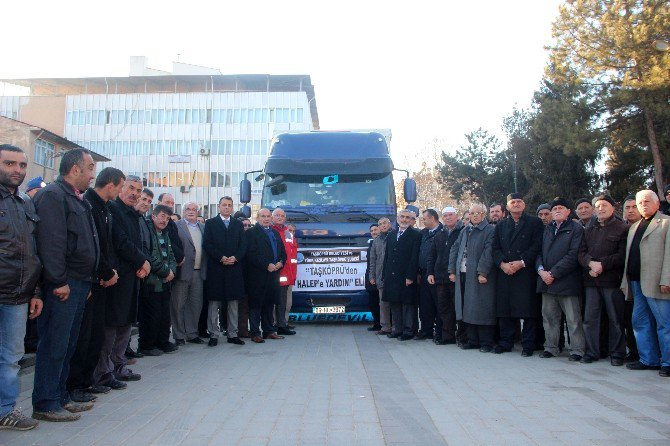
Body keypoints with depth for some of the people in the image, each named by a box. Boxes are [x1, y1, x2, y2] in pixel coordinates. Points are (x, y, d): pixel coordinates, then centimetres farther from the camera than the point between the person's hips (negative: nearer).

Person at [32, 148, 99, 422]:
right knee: (54, 345, -3)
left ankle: (60, 397, 24)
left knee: (67, 345, 15)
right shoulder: (52, 195, -10)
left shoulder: (79, 200, 20)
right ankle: (45, 404, 6)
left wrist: (88, 282, 18)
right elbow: (51, 242, -19)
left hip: (79, 284, 10)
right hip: (63, 285, -10)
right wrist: (59, 282, -21)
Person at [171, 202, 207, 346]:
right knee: (178, 305, 3)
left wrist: (204, 268, 7)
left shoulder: (203, 227, 16)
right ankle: (179, 336, 12)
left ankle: (192, 334, 21)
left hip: (198, 272, 5)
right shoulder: (176, 226, -2)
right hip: (183, 271, -5)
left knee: (196, 304, 10)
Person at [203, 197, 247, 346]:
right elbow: (207, 244, -4)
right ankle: (214, 334, 6)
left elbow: (243, 245, 7)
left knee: (233, 303, 7)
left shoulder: (238, 224, 15)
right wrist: (221, 258, -13)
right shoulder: (210, 223, 6)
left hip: (234, 269, 3)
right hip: (216, 269, -3)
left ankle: (232, 334, 13)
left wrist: (235, 258, -10)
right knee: (214, 303, 0)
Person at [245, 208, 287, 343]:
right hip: (257, 275, -7)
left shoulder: (275, 232, 19)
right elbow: (251, 254, -13)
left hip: (273, 274, 7)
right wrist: (267, 265, -17)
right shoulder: (251, 232, -4)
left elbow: (283, 251, 18)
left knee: (269, 304, 12)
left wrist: (281, 262, -2)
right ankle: (255, 333, 4)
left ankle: (268, 331, 20)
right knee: (255, 304, -1)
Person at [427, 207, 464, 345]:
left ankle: (462, 335, 8)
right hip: (440, 278, 6)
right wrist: (430, 273, 9)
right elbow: (431, 256, 19)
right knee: (443, 308, 8)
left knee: (458, 307, -2)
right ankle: (447, 336, 14)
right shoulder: (439, 235, 17)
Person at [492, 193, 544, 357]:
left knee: (528, 310, -3)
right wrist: (502, 264, -7)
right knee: (504, 309, 6)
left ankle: (528, 345, 6)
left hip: (526, 273, -4)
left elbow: (537, 245, -5)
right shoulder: (500, 226, 17)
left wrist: (522, 262, -13)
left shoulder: (534, 222, 5)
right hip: (504, 274, 4)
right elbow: (495, 248, 11)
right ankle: (505, 343, 16)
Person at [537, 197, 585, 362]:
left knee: (573, 318, -1)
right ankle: (550, 347, 18)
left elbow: (573, 255, -11)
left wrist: (553, 273, -14)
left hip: (567, 281, -6)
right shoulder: (547, 230, 18)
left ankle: (577, 350, 7)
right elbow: (540, 252, 15)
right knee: (549, 316, 10)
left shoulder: (576, 229, -1)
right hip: (547, 280, 6)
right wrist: (541, 270, -4)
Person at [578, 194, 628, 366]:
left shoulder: (622, 229, 3)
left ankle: (617, 353, 12)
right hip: (591, 280, 4)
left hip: (612, 279, -4)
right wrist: (591, 263, -12)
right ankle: (591, 352, 10)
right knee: (590, 318, 2)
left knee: (615, 319, 2)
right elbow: (581, 253, 8)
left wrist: (602, 265, -14)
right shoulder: (588, 230, 18)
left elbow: (623, 255, -6)